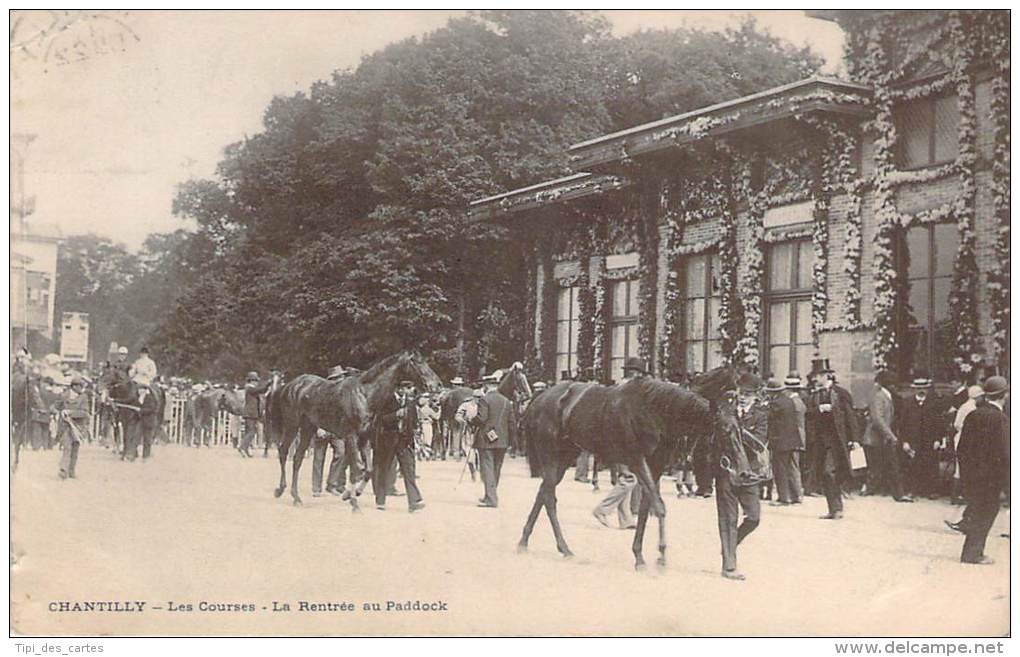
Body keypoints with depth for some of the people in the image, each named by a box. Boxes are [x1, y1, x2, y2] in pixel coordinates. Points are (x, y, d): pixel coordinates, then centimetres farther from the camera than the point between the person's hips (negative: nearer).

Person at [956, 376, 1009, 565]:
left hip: (970, 472, 6)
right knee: (987, 512, 6)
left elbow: (962, 448, 8)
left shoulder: (972, 415, 4)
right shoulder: (1001, 419, -15)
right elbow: (1004, 453, -18)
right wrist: (1006, 481, -10)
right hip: (990, 475, -6)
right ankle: (972, 554, 9)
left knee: (976, 508, 18)